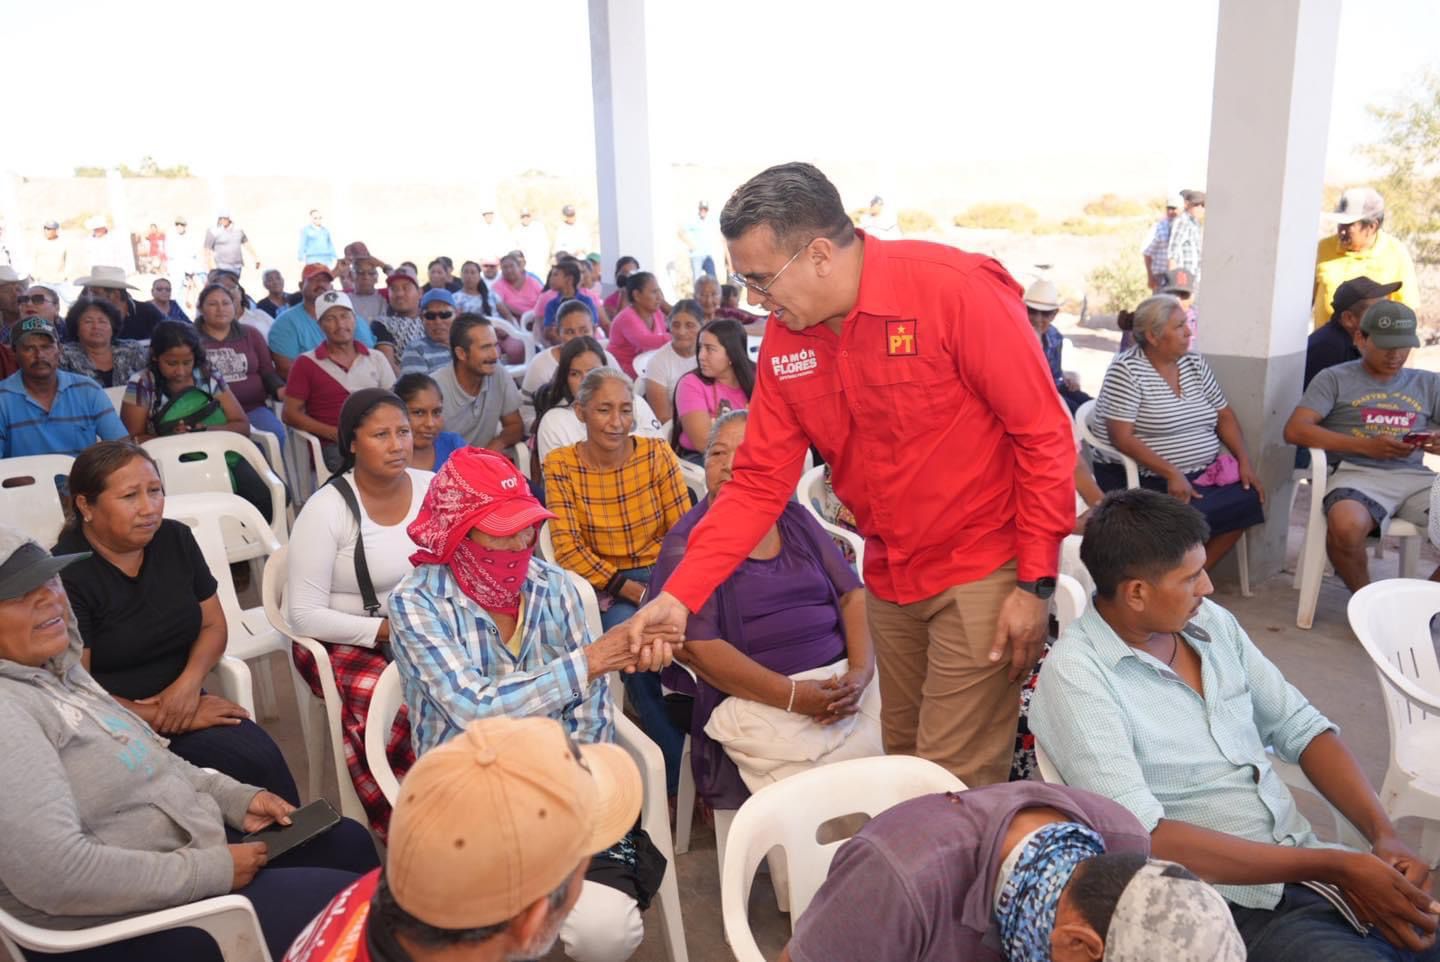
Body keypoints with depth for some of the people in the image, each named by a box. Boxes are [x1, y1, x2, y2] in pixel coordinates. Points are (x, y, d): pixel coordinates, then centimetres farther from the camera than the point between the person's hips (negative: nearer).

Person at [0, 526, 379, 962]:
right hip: (133, 925, -10)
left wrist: (237, 798, 4)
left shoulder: (54, 669, 6)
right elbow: (56, 875, -31)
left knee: (349, 841, 15)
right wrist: (212, 871, -22)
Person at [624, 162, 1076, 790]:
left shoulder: (958, 290, -19)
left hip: (983, 572, -5)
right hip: (889, 579, 6)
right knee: (902, 768, 18)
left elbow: (1043, 435, -15)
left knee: (957, 788, 0)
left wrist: (1036, 582, -14)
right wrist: (680, 594, -9)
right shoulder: (783, 339, -2)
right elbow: (759, 482, -1)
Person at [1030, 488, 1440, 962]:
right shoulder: (1076, 675, -16)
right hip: (1231, 912, -7)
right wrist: (1335, 866, -19)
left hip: (1311, 870, 7)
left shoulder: (1211, 621, 6)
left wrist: (1384, 834, -4)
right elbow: (1145, 839, -21)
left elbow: (1301, 728, 13)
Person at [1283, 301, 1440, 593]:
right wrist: (1366, 446, -13)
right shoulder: (1335, 378, 11)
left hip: (1415, 476, 4)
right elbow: (1295, 430, -3)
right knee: (1346, 527, -37)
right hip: (1358, 473, -4)